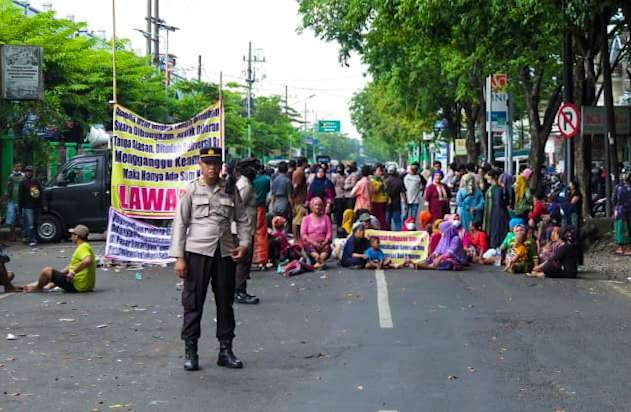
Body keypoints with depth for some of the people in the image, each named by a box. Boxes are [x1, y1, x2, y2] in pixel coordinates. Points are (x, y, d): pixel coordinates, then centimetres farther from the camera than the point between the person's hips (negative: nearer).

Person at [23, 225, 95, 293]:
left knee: (47, 271, -8)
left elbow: (88, 261, -37)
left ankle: (38, 287, 18)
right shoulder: (85, 246, 18)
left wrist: (73, 272, -30)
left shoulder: (83, 247, -15)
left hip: (77, 286, -11)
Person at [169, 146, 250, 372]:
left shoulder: (230, 189, 7)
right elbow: (180, 223, -3)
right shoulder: (190, 190, -1)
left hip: (225, 252, 3)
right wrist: (179, 257, -8)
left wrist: (244, 244, -3)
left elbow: (242, 219, 12)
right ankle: (190, 351, 10)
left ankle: (226, 350, 20)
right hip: (197, 252, -3)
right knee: (193, 303, 1)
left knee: (225, 303, 10)